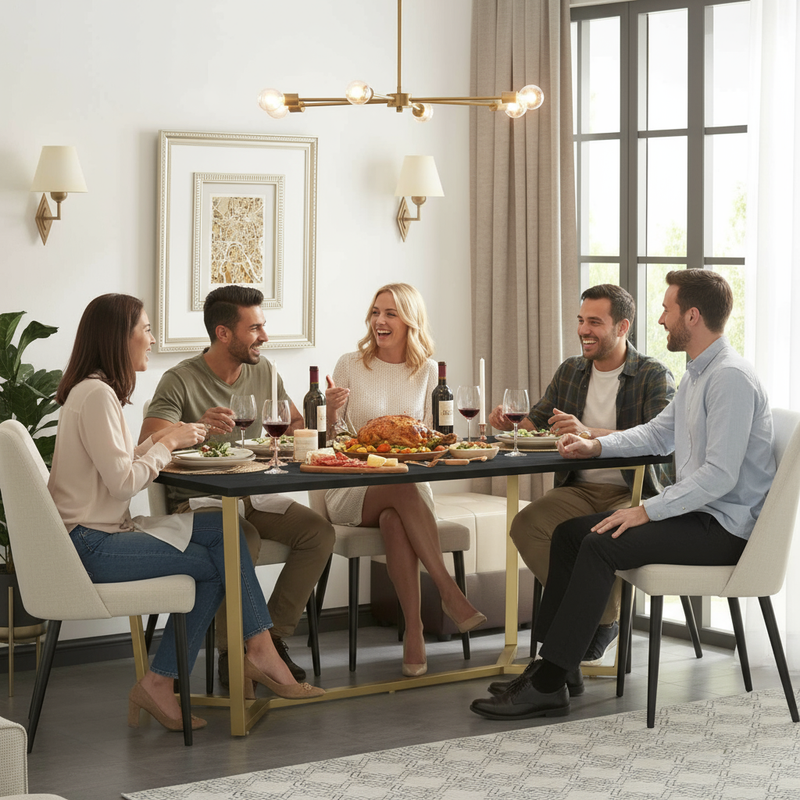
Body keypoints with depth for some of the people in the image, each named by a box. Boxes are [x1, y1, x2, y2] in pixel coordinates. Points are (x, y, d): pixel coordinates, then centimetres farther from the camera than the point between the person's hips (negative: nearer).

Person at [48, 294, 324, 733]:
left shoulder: (97, 390, 16)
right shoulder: (96, 394, -17)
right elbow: (123, 481, -21)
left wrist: (161, 440, 5)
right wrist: (166, 443, -8)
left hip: (105, 531, 10)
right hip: (90, 544, -10)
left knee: (223, 528, -2)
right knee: (215, 563, -9)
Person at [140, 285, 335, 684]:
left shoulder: (262, 371, 8)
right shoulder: (181, 380, -11)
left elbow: (298, 425, 16)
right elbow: (148, 446, -22)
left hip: (252, 494, 6)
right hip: (197, 499, -6)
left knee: (319, 531, -18)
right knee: (243, 541, -36)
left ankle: (273, 637, -8)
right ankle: (232, 651, -17)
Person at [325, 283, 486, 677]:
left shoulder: (426, 371, 9)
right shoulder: (350, 365, 3)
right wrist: (330, 408, -16)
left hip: (409, 486, 1)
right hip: (351, 489, -1)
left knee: (394, 519, -36)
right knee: (403, 487, -36)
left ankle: (414, 630, -32)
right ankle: (449, 591, -33)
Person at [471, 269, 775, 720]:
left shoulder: (731, 378, -19)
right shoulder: (698, 374, 15)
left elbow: (719, 474, -26)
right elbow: (658, 434, 27)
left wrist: (647, 511, -23)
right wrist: (597, 446, 12)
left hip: (725, 527, -10)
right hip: (700, 513, 10)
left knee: (601, 545, -25)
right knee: (569, 531, 4)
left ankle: (549, 686, -22)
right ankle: (548, 663, 0)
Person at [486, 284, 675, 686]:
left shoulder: (654, 376, -4)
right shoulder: (570, 372, 15)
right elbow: (536, 422, 21)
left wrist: (591, 434, -32)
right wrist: (511, 422, -5)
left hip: (635, 493, -5)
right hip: (581, 490, 5)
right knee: (526, 525, -24)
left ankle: (601, 623, -13)